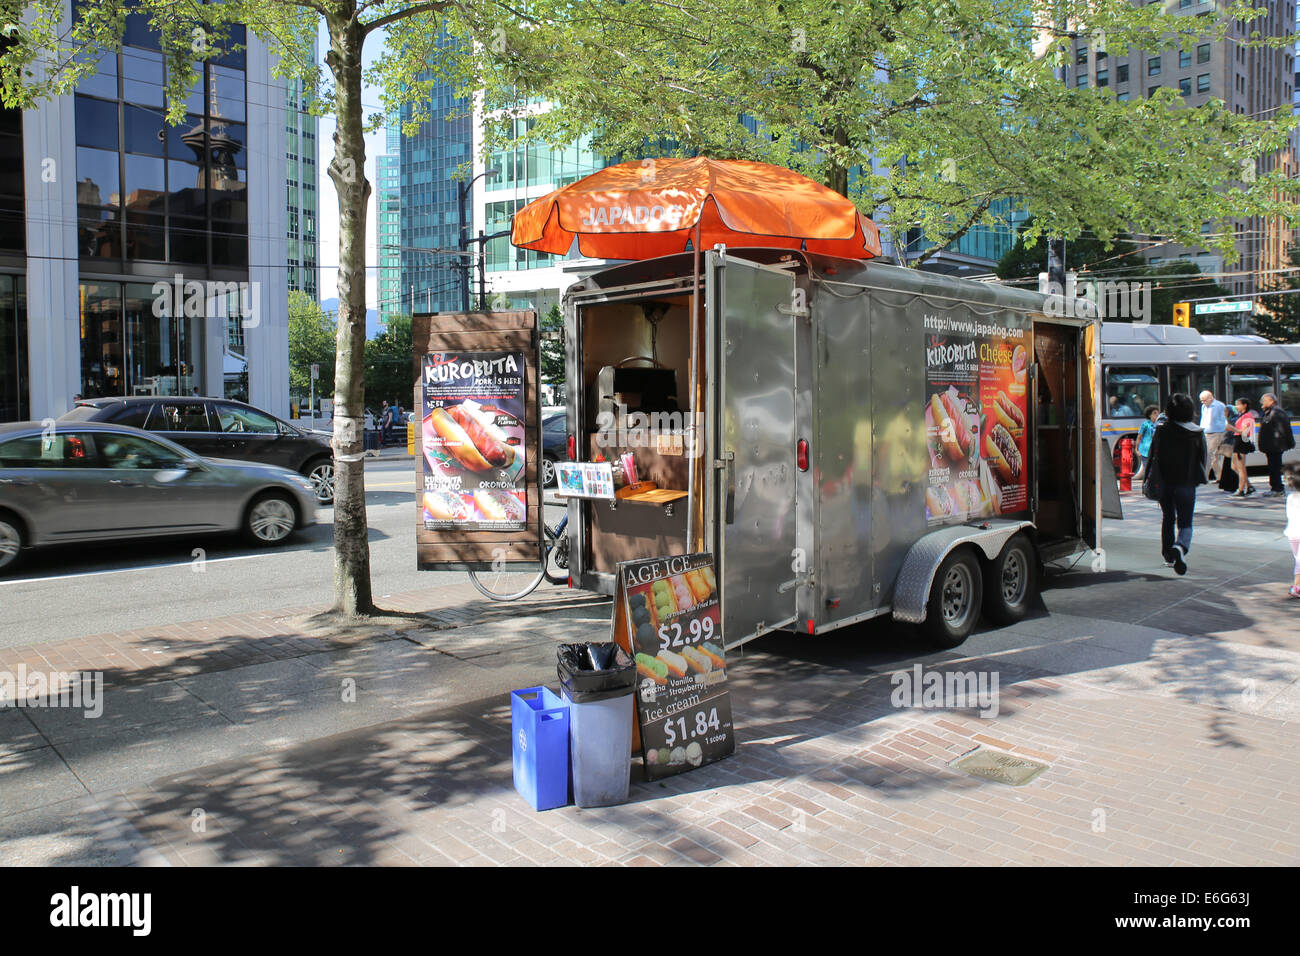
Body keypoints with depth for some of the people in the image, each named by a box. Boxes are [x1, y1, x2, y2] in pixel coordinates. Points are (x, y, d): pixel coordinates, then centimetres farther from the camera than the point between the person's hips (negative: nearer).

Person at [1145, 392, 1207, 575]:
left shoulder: (1161, 429, -4)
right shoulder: (1197, 432, -4)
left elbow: (1153, 455, -2)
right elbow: (1202, 459, 2)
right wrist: (1198, 479, 15)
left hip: (1164, 483, 2)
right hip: (1186, 484, -2)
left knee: (1168, 519, 20)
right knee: (1185, 523, 1)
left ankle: (1168, 554, 29)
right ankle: (1180, 547, -28)